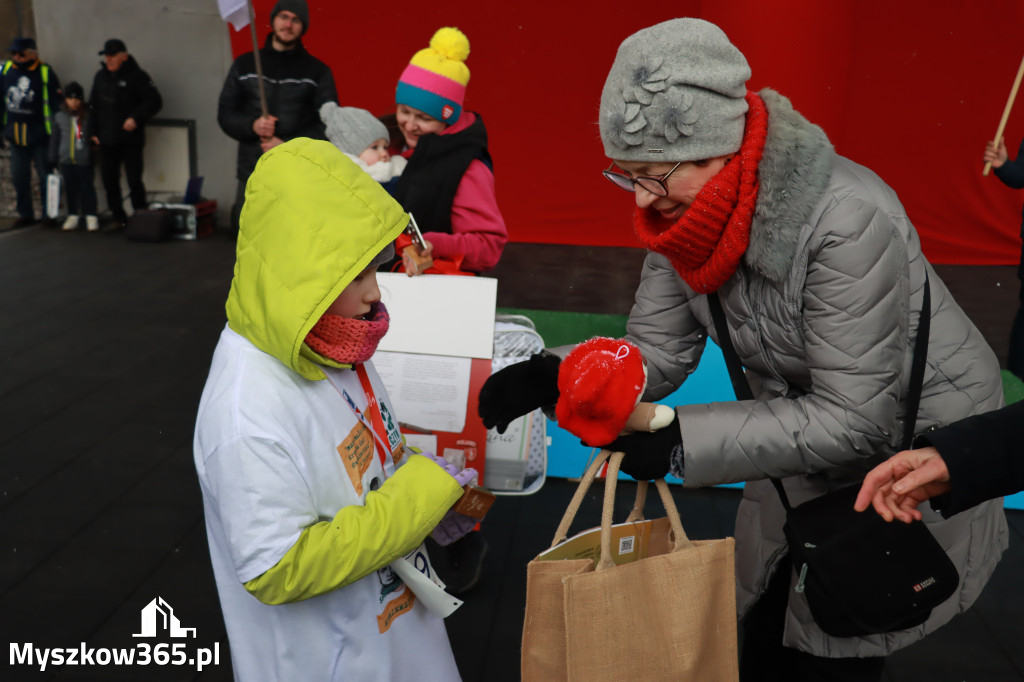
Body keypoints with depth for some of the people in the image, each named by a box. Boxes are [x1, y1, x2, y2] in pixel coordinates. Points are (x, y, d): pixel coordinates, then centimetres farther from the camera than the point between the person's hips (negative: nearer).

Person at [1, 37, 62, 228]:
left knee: (46, 176, 4)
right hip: (15, 136, 4)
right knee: (19, 178, 10)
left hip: (40, 135, -4)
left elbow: (56, 104, -6)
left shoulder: (45, 72, -9)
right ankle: (25, 214, 21)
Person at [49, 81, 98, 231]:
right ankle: (73, 216, 19)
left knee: (87, 188, 0)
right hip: (66, 160, 3)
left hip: (84, 161, -3)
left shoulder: (88, 116, -3)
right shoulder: (59, 117, 6)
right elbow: (55, 139, 10)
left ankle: (91, 216, 7)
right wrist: (53, 159, 10)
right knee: (70, 189, 9)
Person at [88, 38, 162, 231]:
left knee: (134, 180, -7)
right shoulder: (101, 76, 13)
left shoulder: (136, 76, -5)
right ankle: (118, 217, 19)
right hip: (106, 140, 6)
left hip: (130, 140, -6)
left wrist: (136, 118, -19)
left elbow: (154, 101, -10)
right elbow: (93, 105, 18)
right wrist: (94, 132, 11)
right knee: (109, 180, 7)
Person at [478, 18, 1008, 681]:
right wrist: (558, 376, -29)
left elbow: (854, 420, -31)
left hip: (909, 447, -6)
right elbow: (657, 352, -10)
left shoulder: (849, 223, -35)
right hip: (805, 453, 6)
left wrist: (685, 441, -35)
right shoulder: (685, 208, -13)